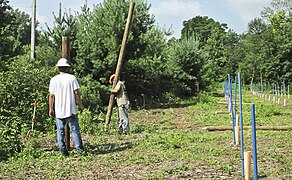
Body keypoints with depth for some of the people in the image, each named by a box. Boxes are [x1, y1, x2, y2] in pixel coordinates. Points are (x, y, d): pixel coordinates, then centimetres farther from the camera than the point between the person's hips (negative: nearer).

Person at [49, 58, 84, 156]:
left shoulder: (54, 79, 1)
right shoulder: (72, 78, -2)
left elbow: (51, 95, 1)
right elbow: (77, 93, -4)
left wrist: (51, 109, 8)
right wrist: (80, 105, 5)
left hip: (58, 111, 1)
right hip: (71, 110, -1)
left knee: (60, 131, 8)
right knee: (75, 130, 3)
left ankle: (62, 149, 6)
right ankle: (79, 149, 2)